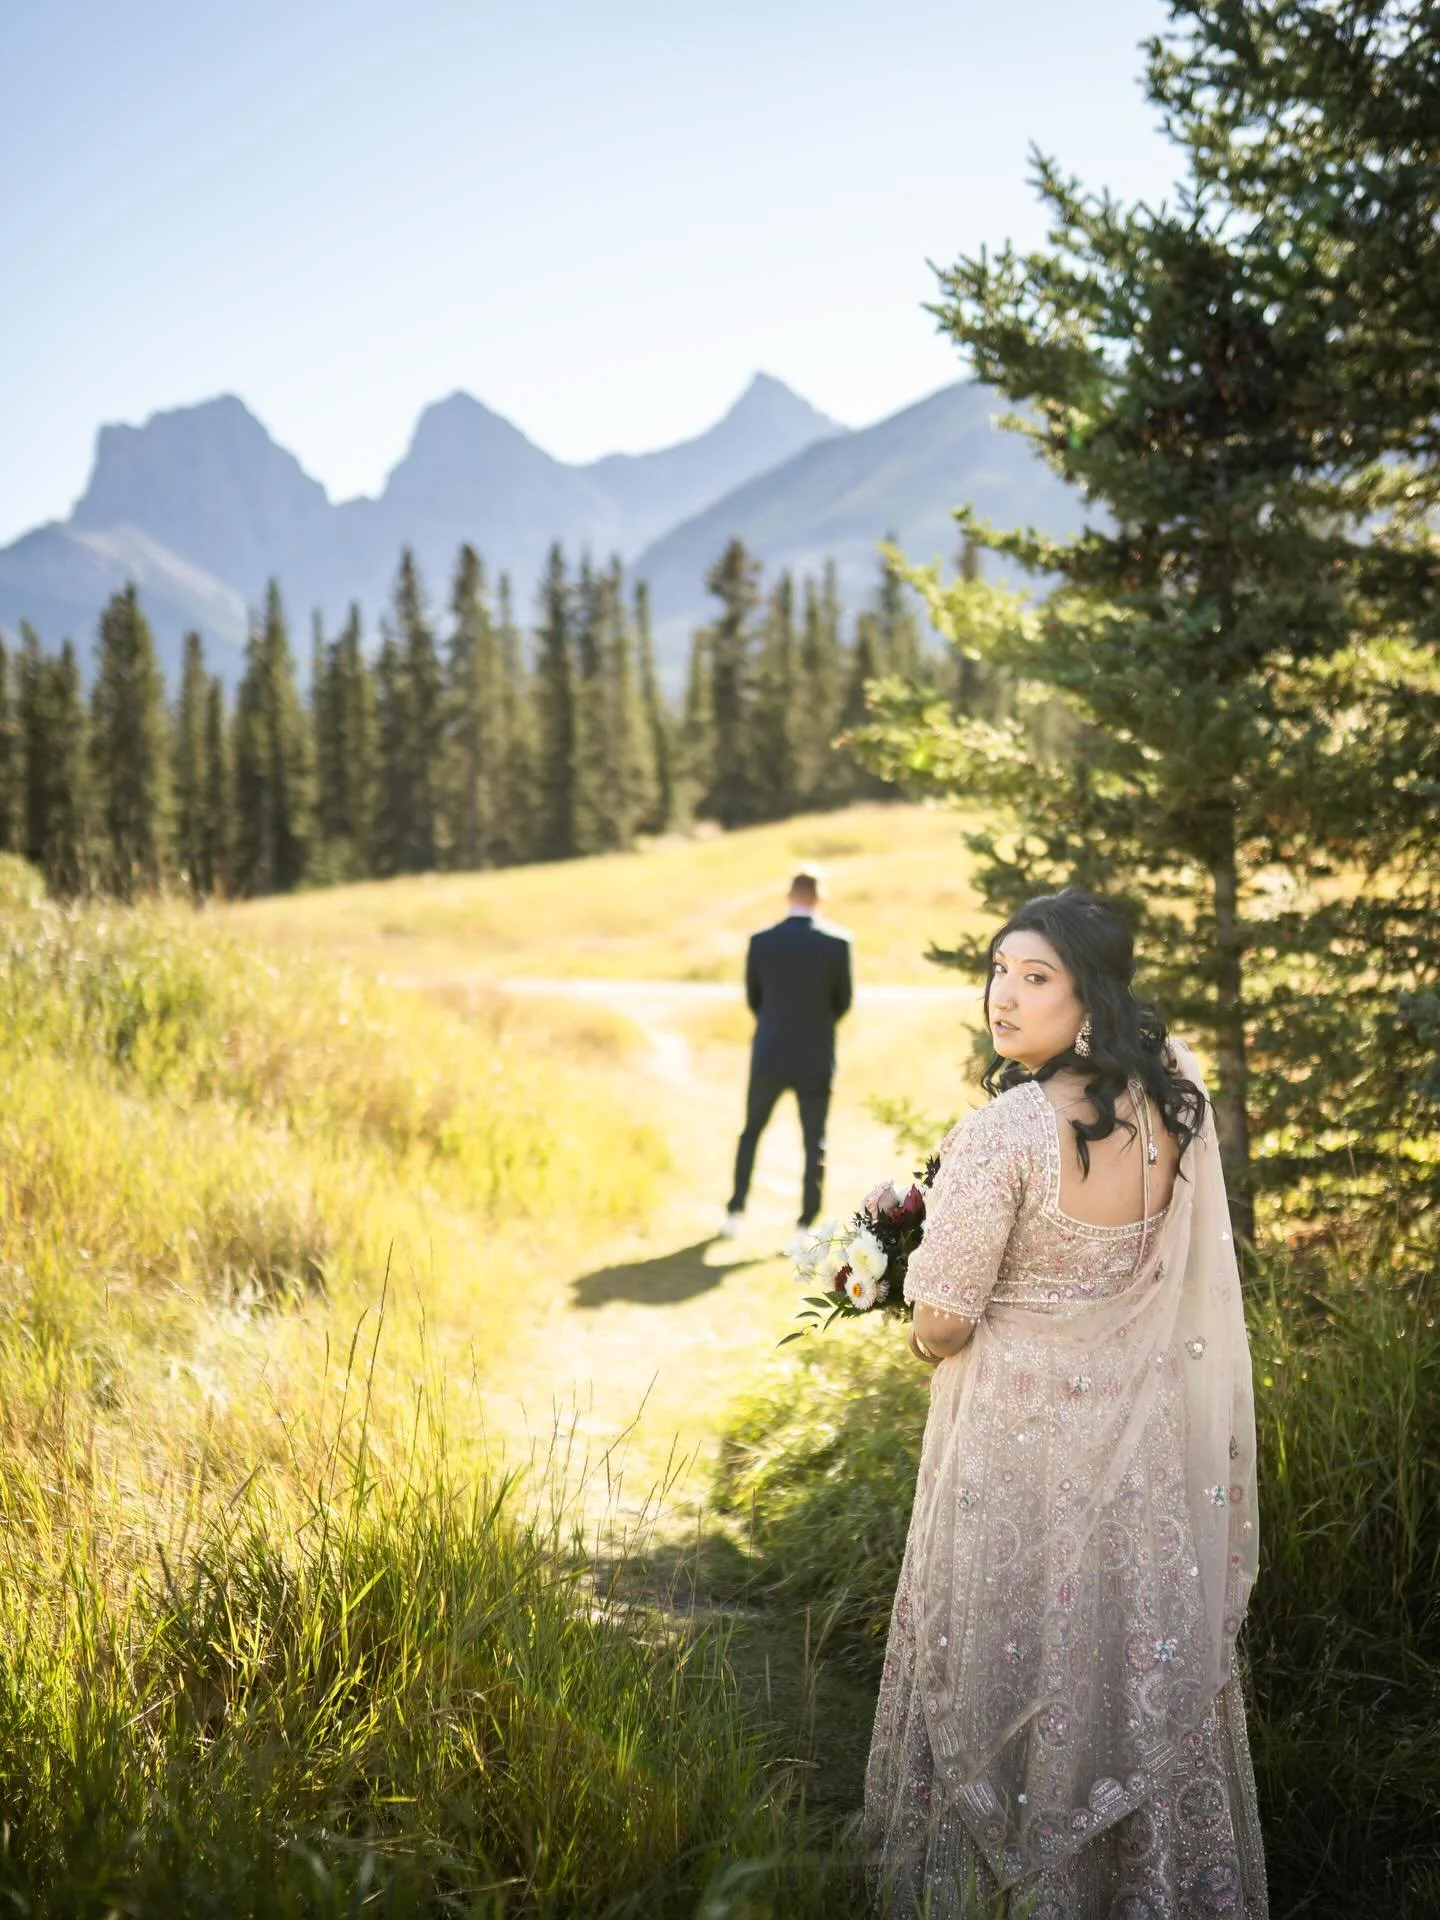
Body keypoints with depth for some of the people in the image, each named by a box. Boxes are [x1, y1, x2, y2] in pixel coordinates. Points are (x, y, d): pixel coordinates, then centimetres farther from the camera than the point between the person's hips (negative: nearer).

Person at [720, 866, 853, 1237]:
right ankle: (806, 1226, 5)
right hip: (815, 1058, -1)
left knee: (751, 1132, 19)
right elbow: (844, 1001, 1)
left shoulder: (760, 941, -7)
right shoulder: (837, 943, -10)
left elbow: (753, 998, 5)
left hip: (768, 1057, 2)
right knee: (814, 1143, 7)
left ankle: (734, 1214, 22)